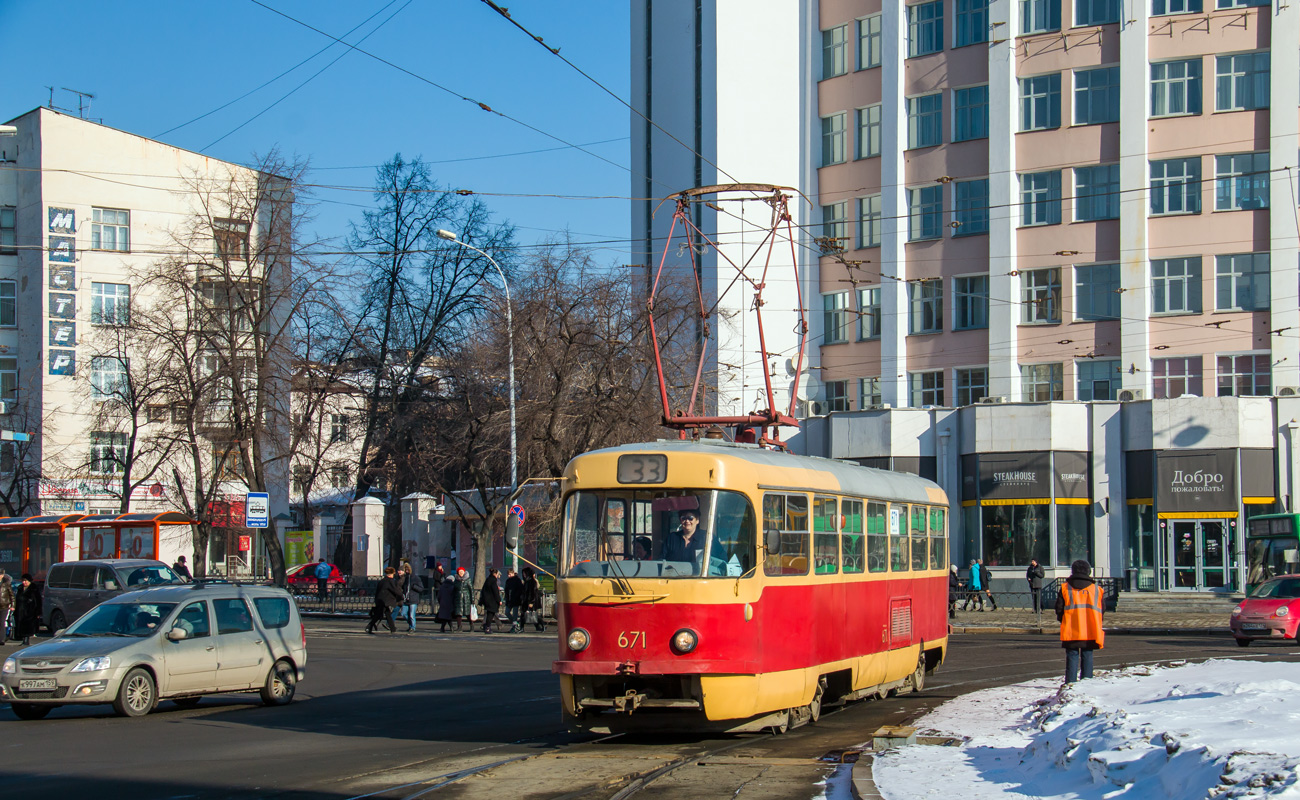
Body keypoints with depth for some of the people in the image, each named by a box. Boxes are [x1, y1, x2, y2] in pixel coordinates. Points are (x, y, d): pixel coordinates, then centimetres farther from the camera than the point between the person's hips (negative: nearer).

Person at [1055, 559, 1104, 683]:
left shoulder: (1065, 588, 3)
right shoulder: (1096, 589, 7)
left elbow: (1059, 608, 1)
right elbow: (1101, 611, 9)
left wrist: (1062, 620, 17)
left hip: (1071, 631, -1)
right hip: (1091, 631, 1)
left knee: (1072, 657, 3)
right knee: (1087, 658, 5)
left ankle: (1070, 682, -2)